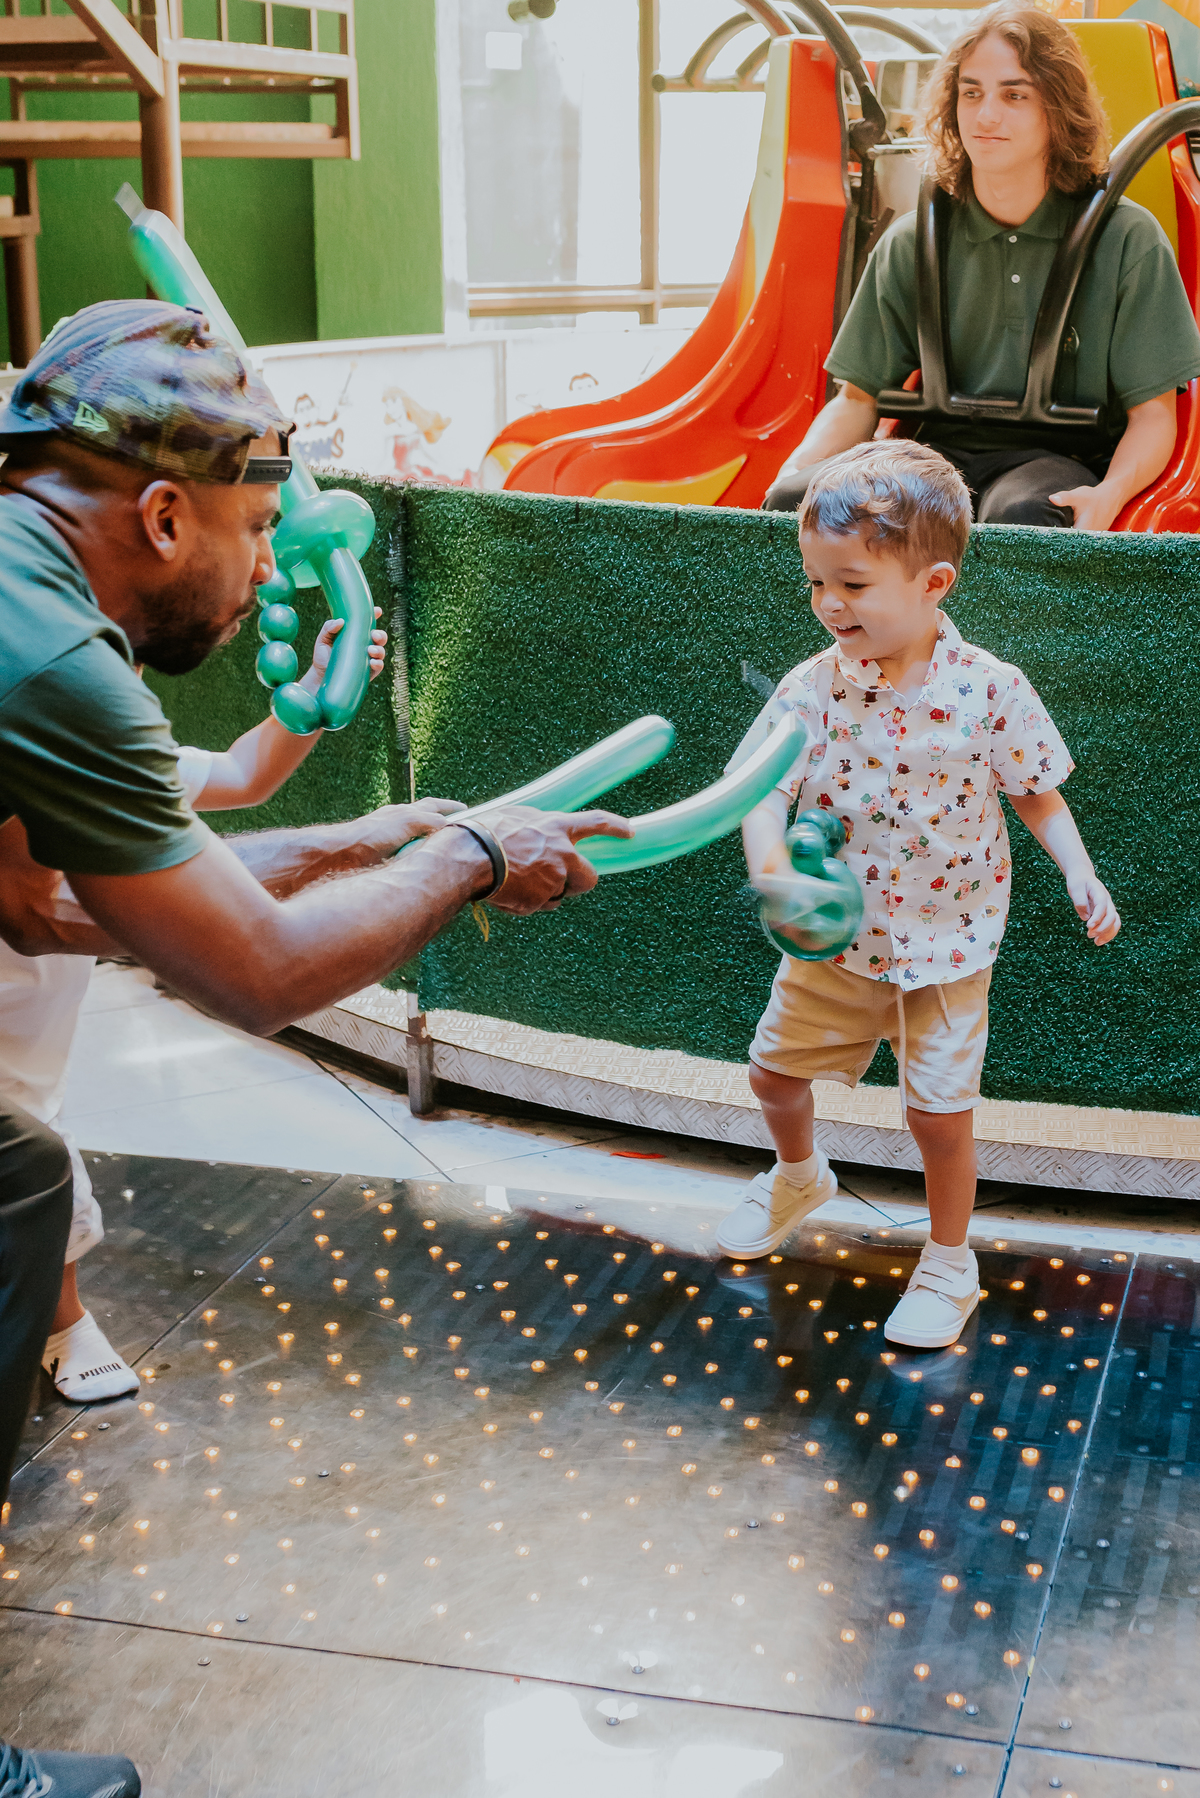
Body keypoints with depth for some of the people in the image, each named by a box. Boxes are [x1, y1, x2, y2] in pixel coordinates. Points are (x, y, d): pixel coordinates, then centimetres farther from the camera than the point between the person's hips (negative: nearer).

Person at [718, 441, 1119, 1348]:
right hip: (839, 935, 3)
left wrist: (1080, 873, -14)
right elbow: (764, 790, -17)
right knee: (776, 1066, 14)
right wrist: (773, 871, -35)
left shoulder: (989, 689, -16)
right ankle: (798, 1179, 48)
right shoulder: (813, 687, -13)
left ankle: (950, 1265, 26)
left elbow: (1036, 792, -3)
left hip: (947, 938, -3)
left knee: (939, 1109, 2)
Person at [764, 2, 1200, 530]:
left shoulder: (1127, 238, 2)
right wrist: (794, 472, -10)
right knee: (793, 502, -28)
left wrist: (1109, 495, -23)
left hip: (1061, 459, -2)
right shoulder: (910, 243, 10)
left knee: (1019, 517, -40)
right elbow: (859, 397, 12)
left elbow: (1152, 414, 0)